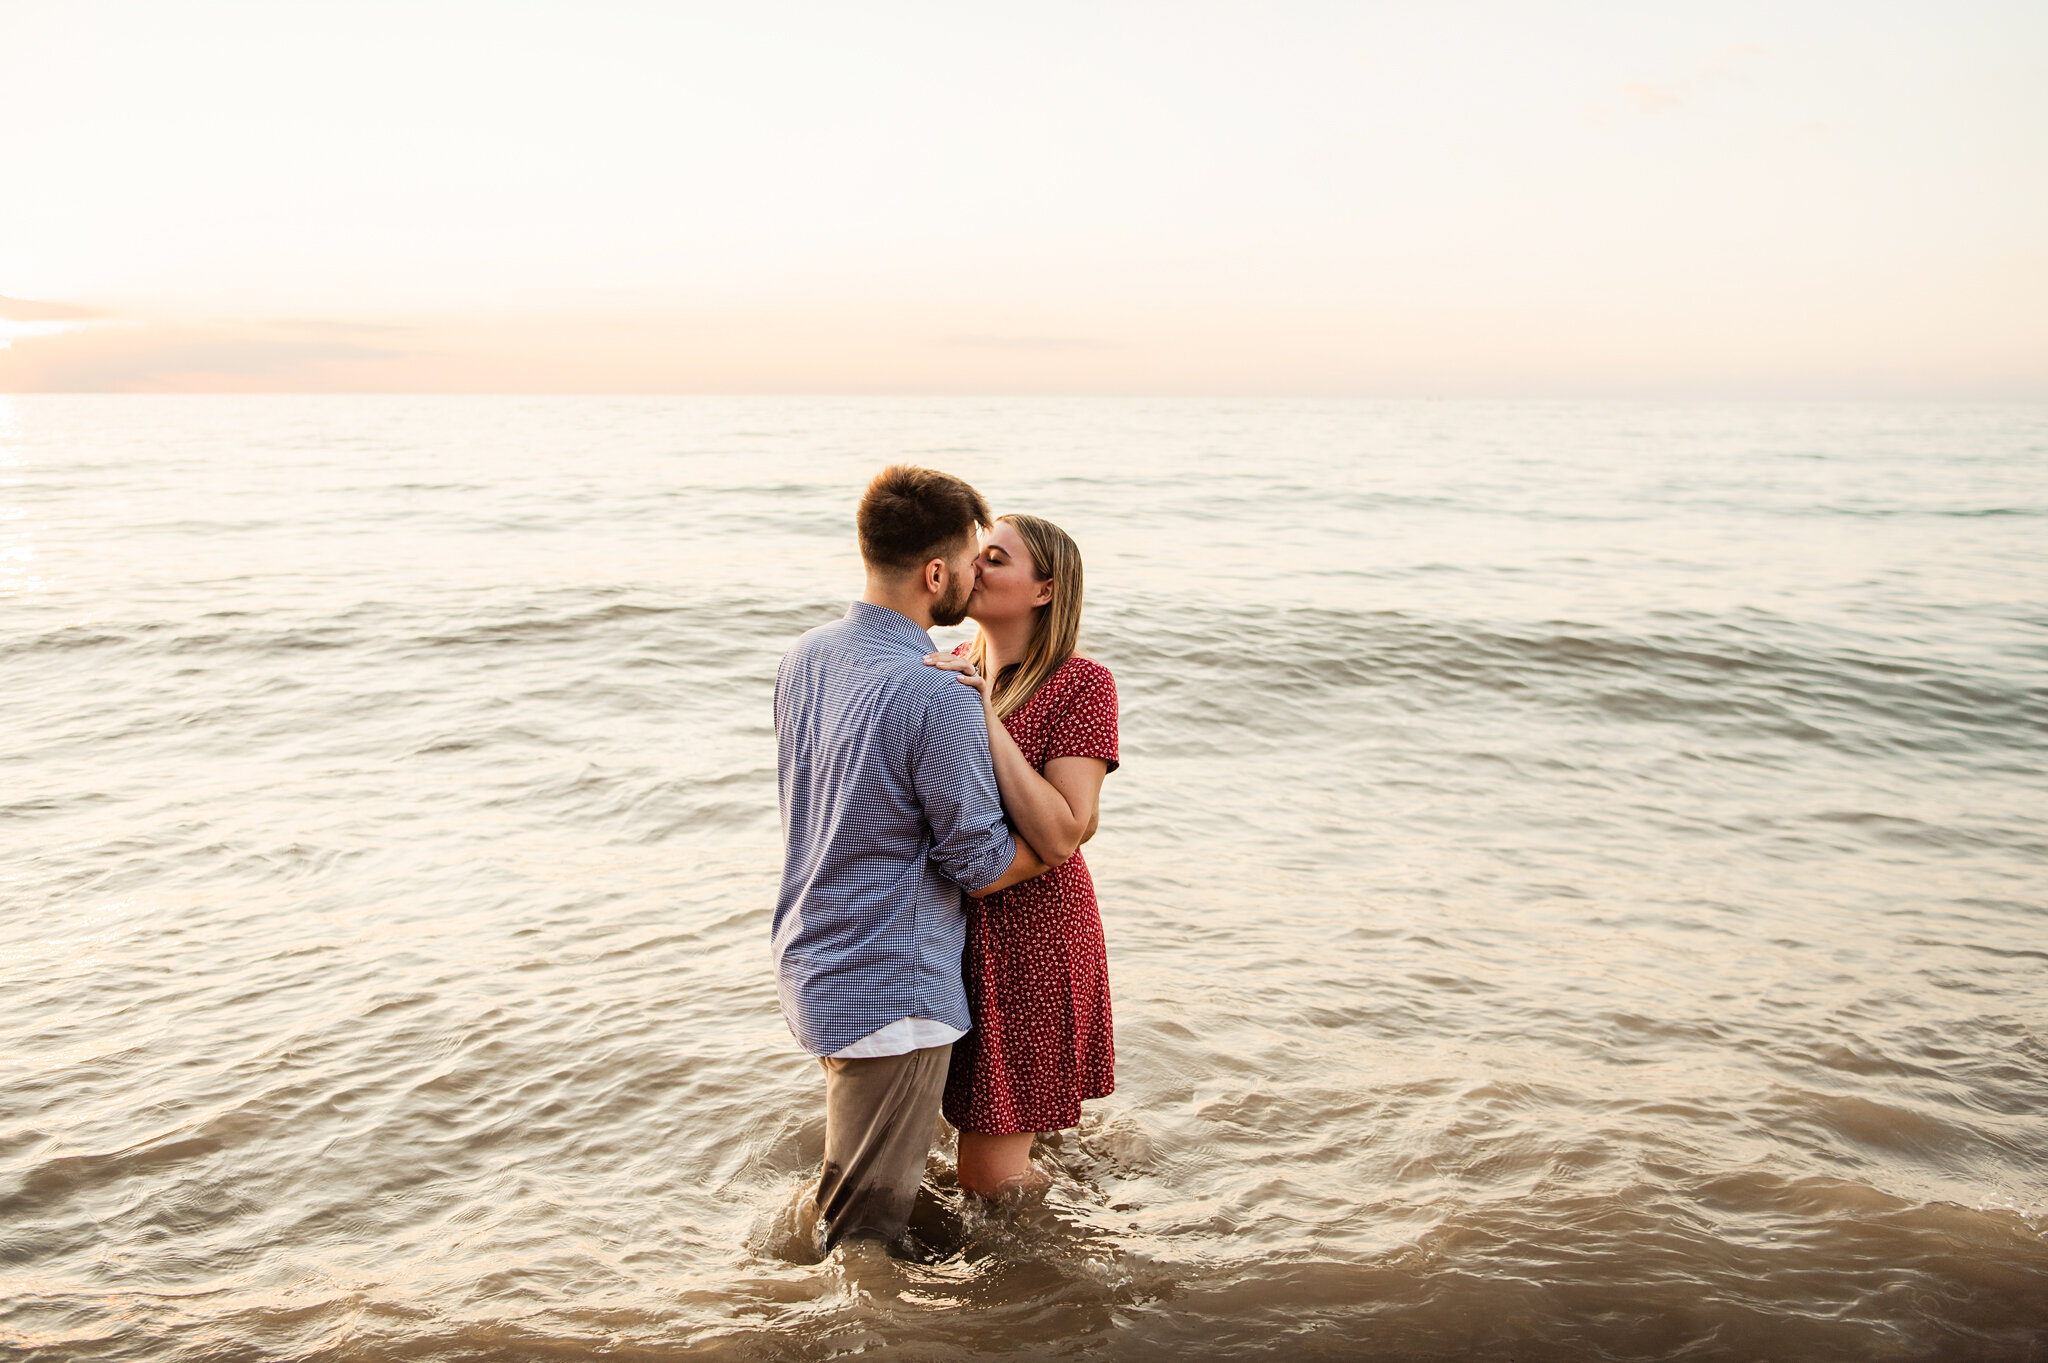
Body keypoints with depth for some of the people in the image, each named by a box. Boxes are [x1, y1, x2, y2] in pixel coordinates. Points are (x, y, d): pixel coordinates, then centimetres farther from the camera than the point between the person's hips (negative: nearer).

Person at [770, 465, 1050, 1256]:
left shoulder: (804, 658, 1)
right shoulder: (937, 699, -26)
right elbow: (981, 867, -18)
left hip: (810, 966, 9)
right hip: (889, 992, -8)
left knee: (850, 1185, 30)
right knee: (869, 1221, 9)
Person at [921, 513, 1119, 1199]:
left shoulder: (1081, 683, -15)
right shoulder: (956, 670, 5)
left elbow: (1061, 836, -26)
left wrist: (987, 718, -27)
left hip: (1029, 935, -6)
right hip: (954, 926, 6)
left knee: (990, 1172, 3)